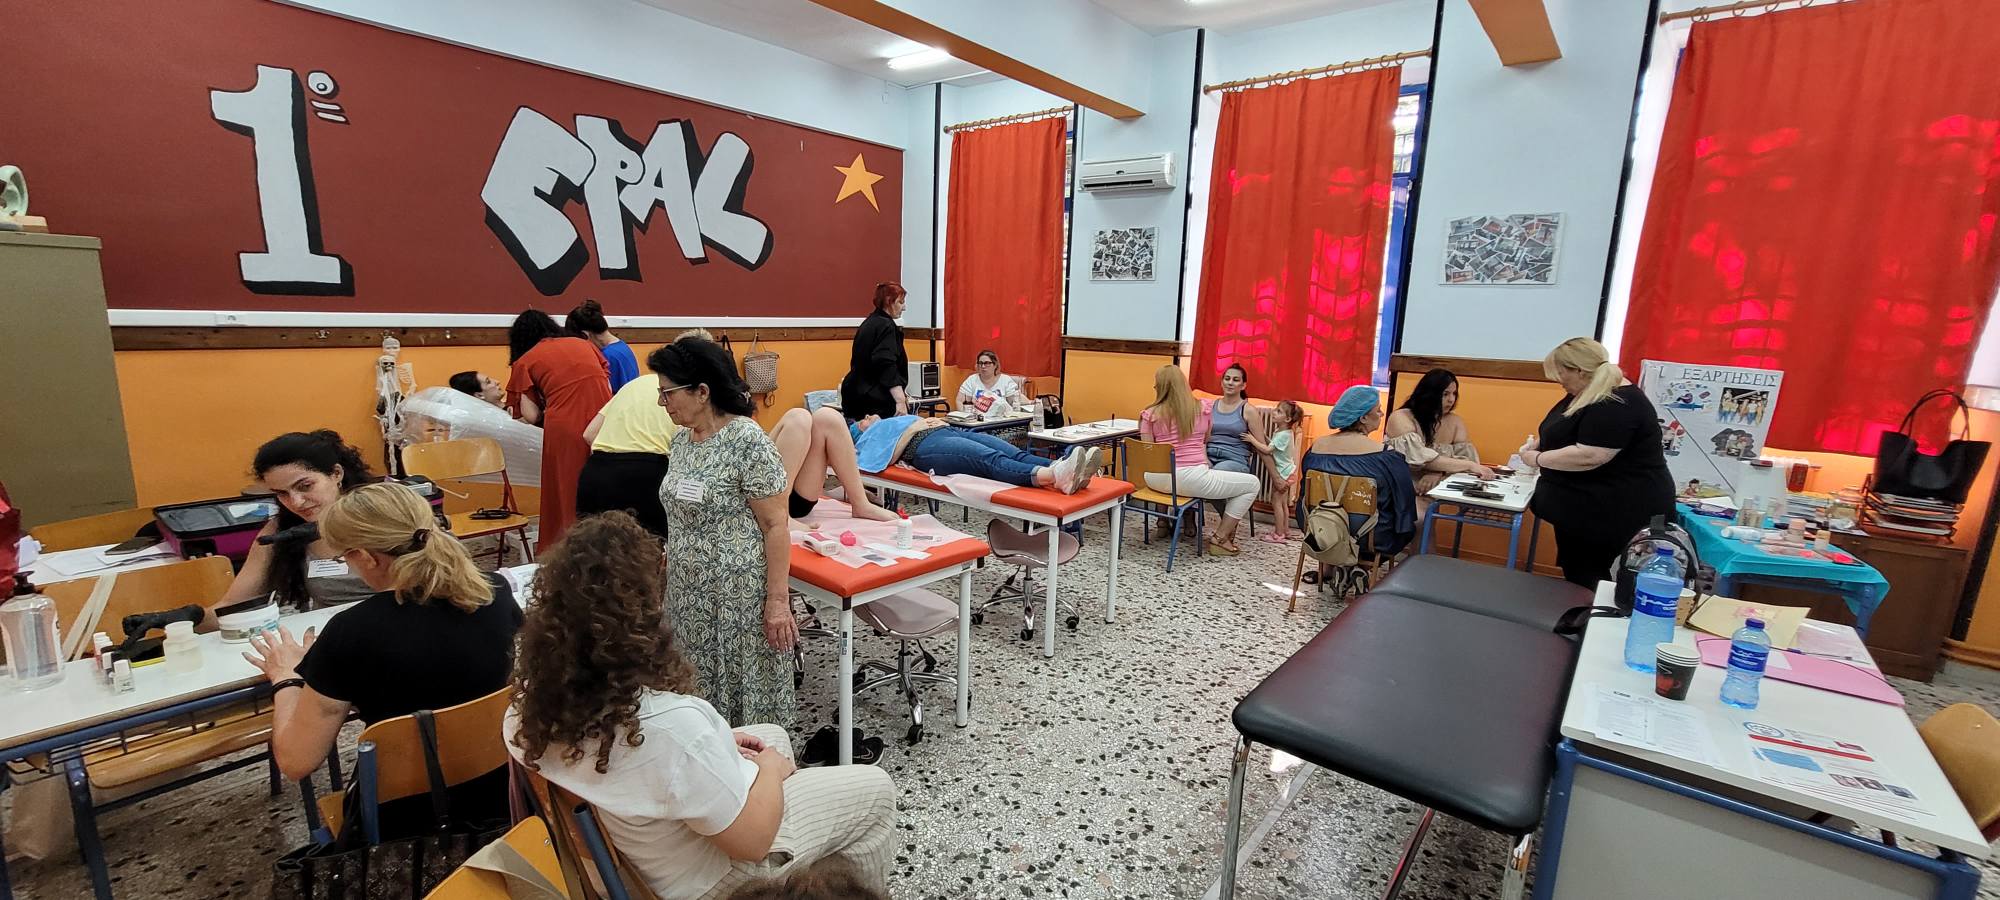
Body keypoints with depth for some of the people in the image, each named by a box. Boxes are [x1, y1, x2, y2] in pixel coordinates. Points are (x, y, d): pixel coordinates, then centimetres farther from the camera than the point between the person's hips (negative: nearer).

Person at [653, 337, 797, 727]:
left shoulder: (748, 442, -17)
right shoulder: (682, 439, 7)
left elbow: (775, 526, -17)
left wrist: (777, 600, -18)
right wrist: (670, 569, 17)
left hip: (738, 598, -8)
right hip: (689, 595, 8)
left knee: (744, 696, 5)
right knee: (700, 695, 16)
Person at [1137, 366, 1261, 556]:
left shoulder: (1150, 414, 2)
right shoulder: (1204, 407, 3)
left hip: (1155, 480, 4)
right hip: (1191, 479, -4)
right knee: (1252, 484, 11)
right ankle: (1220, 539, 10)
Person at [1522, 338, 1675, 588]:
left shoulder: (1617, 404, -22)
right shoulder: (1588, 393, 10)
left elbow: (1588, 456, -30)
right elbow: (1571, 432, 25)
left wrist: (1538, 459, -17)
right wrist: (1541, 442, 6)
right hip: (1587, 508, 10)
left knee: (1585, 583, -2)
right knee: (1576, 578, 16)